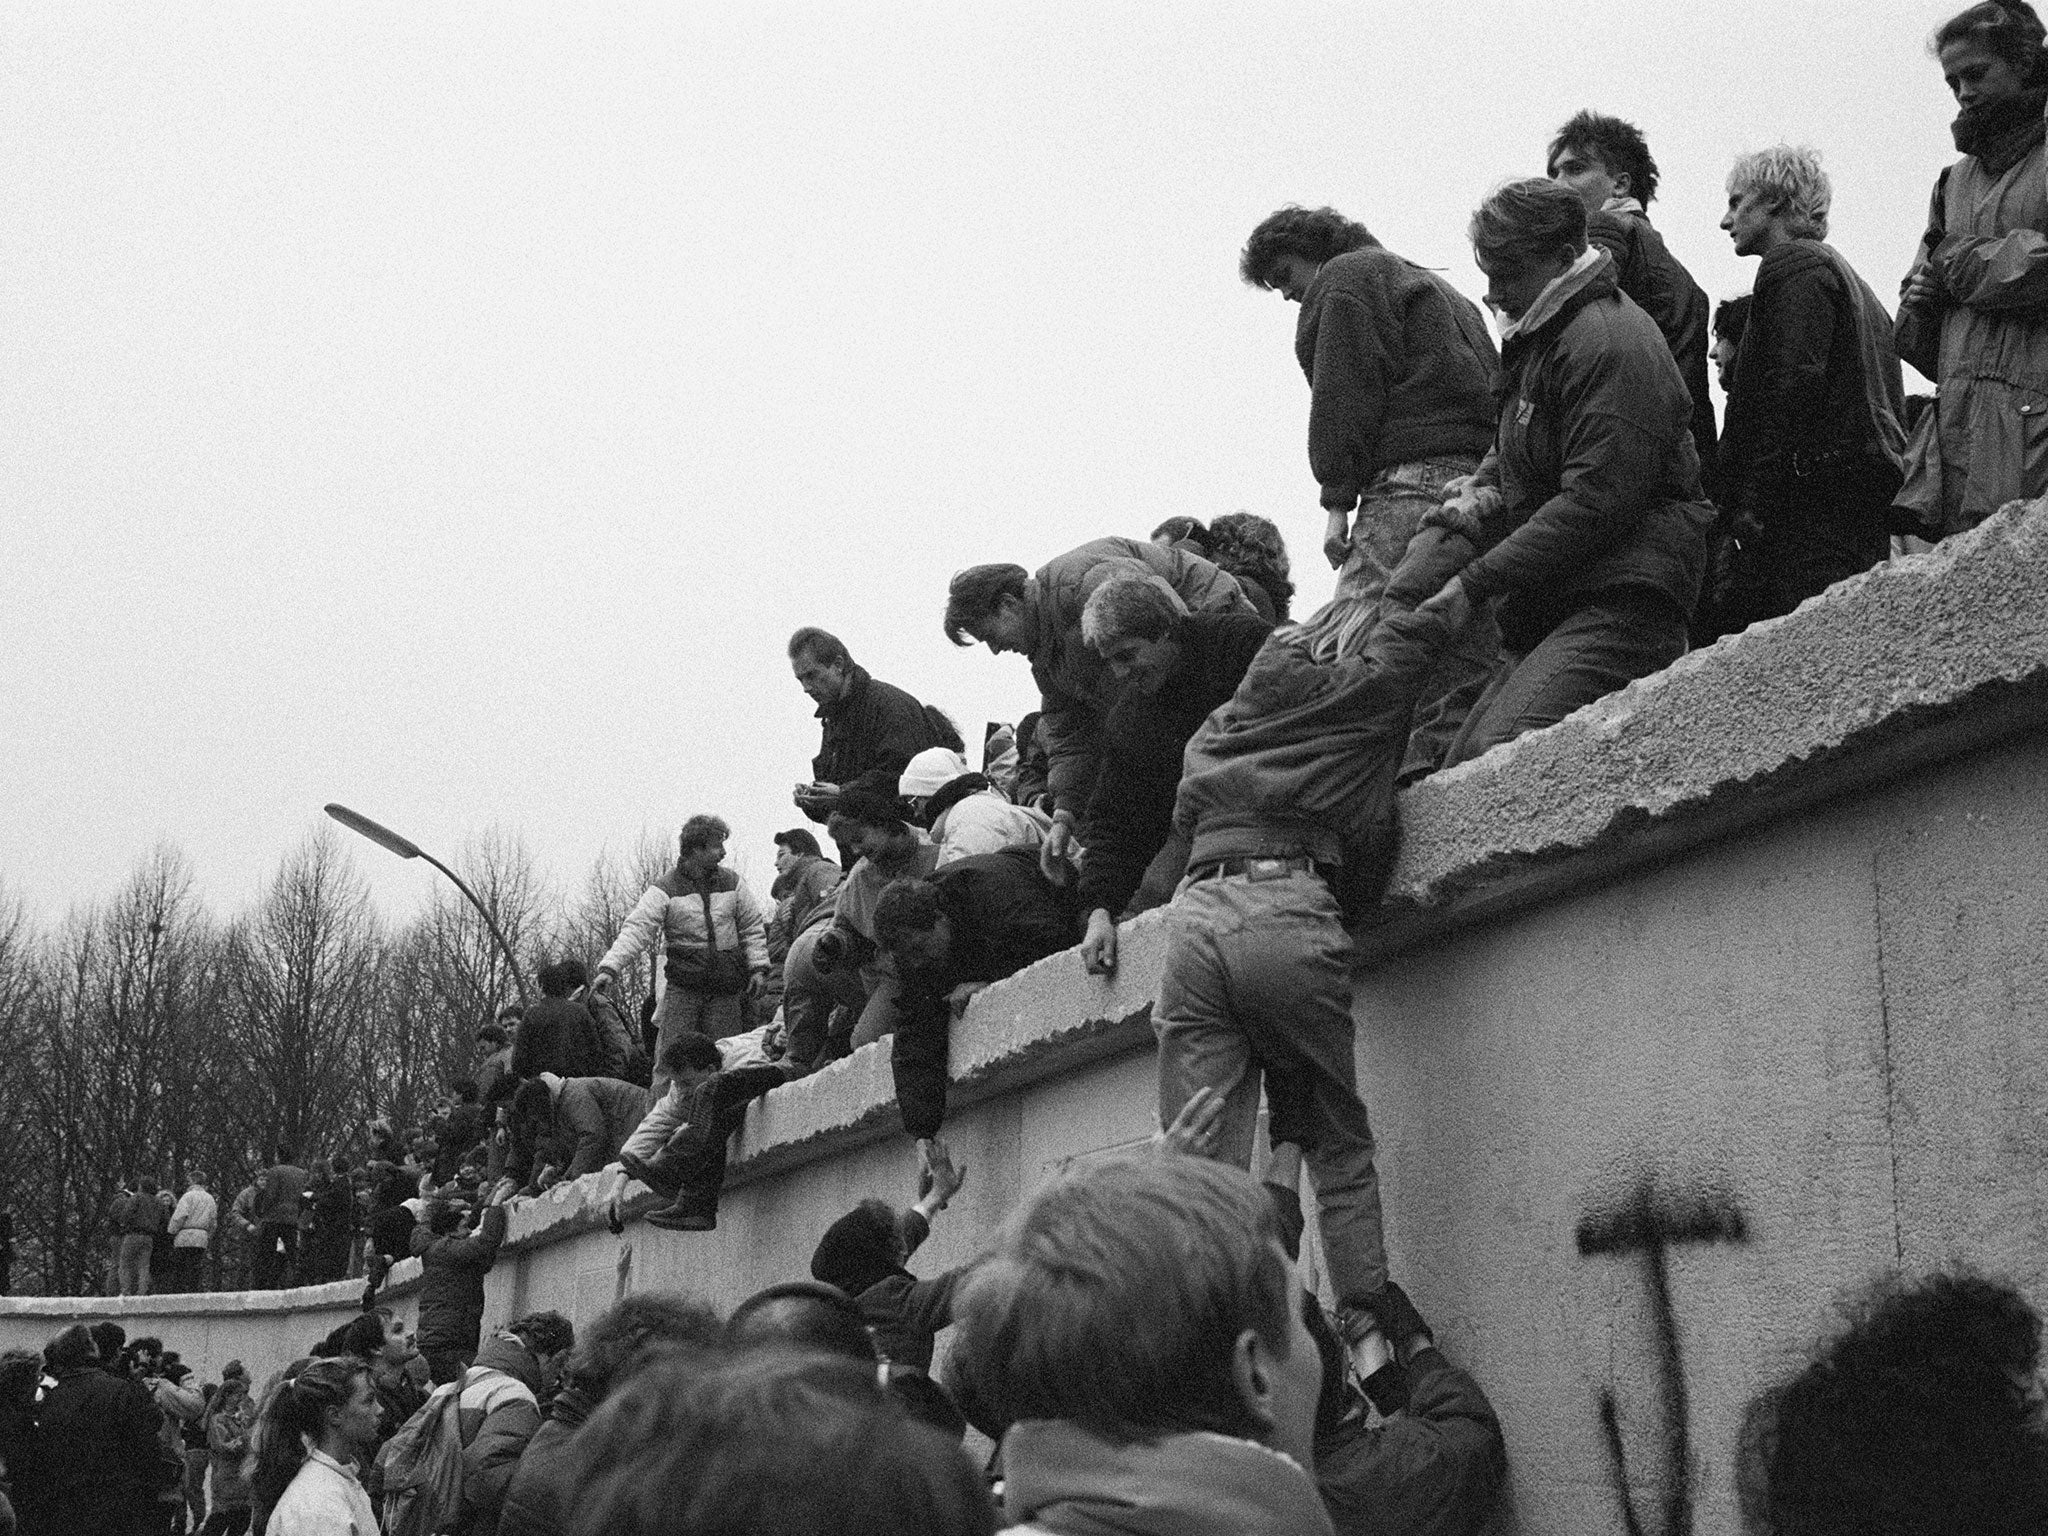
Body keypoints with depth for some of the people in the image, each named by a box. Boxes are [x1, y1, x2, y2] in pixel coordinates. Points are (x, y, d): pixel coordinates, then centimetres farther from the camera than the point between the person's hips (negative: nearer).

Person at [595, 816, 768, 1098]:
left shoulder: (732, 884, 8)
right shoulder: (665, 890, -4)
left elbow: (753, 928, 15)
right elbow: (637, 929, -13)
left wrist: (758, 968, 5)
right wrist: (610, 967, -24)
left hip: (725, 990, 3)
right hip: (683, 987, -3)